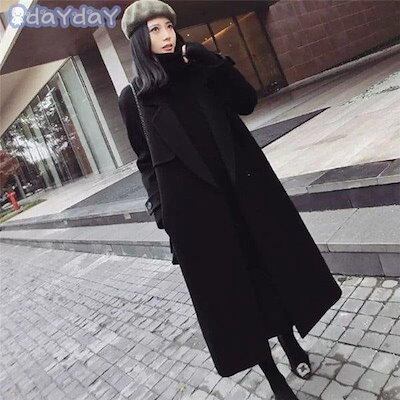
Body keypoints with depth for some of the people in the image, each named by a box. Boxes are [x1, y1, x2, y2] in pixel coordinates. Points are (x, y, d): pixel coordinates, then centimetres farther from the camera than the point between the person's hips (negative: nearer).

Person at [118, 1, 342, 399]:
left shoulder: (197, 69, 9)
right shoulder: (133, 97, 3)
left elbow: (247, 101, 2)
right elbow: (146, 161, 2)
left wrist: (212, 60, -6)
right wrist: (162, 212, -3)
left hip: (243, 185, 3)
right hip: (191, 202, -2)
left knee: (269, 264, 12)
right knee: (228, 283, 6)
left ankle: (292, 344, 37)